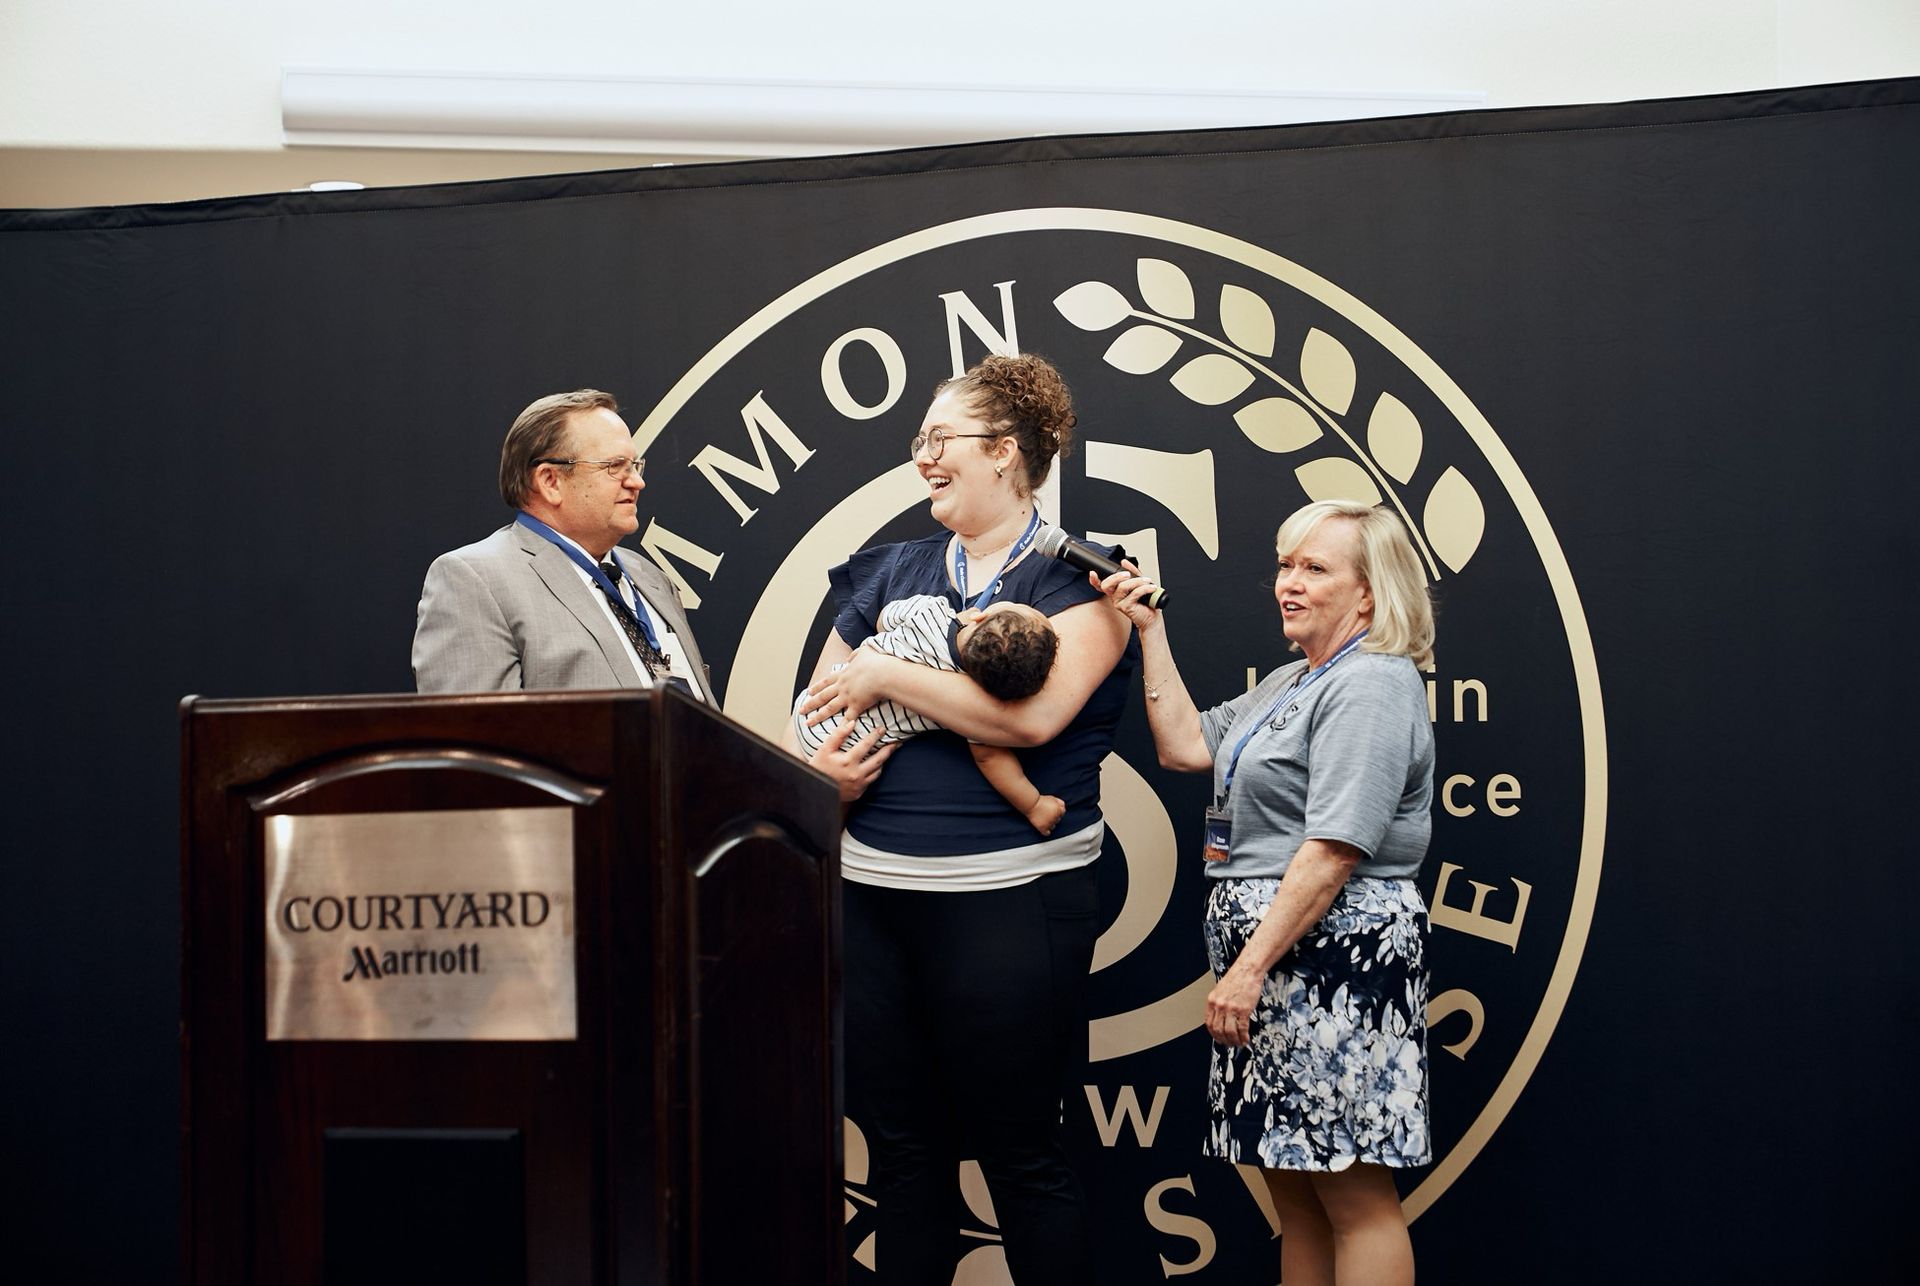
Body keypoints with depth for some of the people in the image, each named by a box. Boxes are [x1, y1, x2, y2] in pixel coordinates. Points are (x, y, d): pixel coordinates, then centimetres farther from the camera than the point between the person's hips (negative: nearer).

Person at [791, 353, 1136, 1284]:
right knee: (903, 1152, 12)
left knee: (1020, 1154, 1)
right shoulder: (889, 573, 15)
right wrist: (819, 769, -5)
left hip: (1009, 900, -5)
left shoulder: (1079, 577, -2)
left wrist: (884, 675, -12)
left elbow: (1032, 714, -19)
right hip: (872, 894, 5)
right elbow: (815, 715, 18)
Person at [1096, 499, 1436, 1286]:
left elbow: (1335, 851, -20)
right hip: (1269, 952, 10)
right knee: (1292, 1188, 12)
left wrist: (1251, 968, -22)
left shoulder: (1371, 685, -13)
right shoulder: (1292, 683, 20)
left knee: (1353, 1194, -6)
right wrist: (1150, 630, 16)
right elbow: (1185, 745, 21)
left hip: (1334, 954, -10)